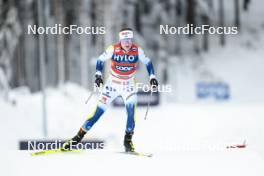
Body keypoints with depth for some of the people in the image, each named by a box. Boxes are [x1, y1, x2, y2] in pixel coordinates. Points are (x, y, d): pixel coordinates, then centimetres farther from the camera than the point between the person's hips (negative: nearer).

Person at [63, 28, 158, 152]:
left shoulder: (137, 51, -12)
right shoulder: (113, 49, -16)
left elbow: (148, 62, 3)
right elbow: (100, 60, -4)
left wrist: (152, 77, -9)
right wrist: (98, 75, -17)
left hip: (128, 85, 1)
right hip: (112, 84, -1)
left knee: (131, 110, -22)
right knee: (98, 111, -4)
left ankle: (128, 140, -8)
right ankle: (79, 136, 4)